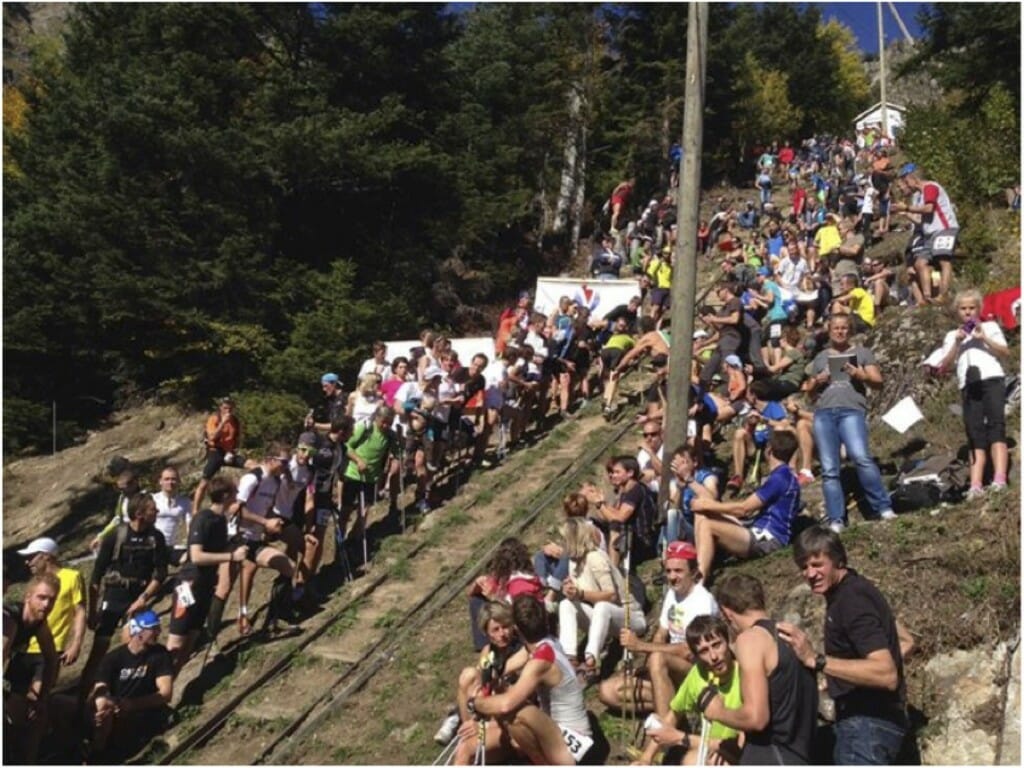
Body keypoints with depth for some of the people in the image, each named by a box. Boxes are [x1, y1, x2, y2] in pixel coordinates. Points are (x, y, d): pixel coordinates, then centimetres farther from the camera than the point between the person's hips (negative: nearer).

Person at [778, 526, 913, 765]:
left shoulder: (852, 599, -19)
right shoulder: (855, 590, 11)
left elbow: (886, 674, -28)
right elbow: (905, 641, 21)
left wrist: (816, 660, -32)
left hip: (868, 722, -11)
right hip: (866, 720, 11)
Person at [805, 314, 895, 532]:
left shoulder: (861, 352, 15)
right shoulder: (821, 357, 23)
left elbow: (878, 382, 9)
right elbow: (809, 388, 25)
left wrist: (861, 375, -9)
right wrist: (818, 381, 3)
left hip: (852, 410, -3)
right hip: (823, 413, 3)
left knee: (861, 457, -26)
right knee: (829, 469, -2)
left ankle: (884, 507, -16)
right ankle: (836, 520, -1)